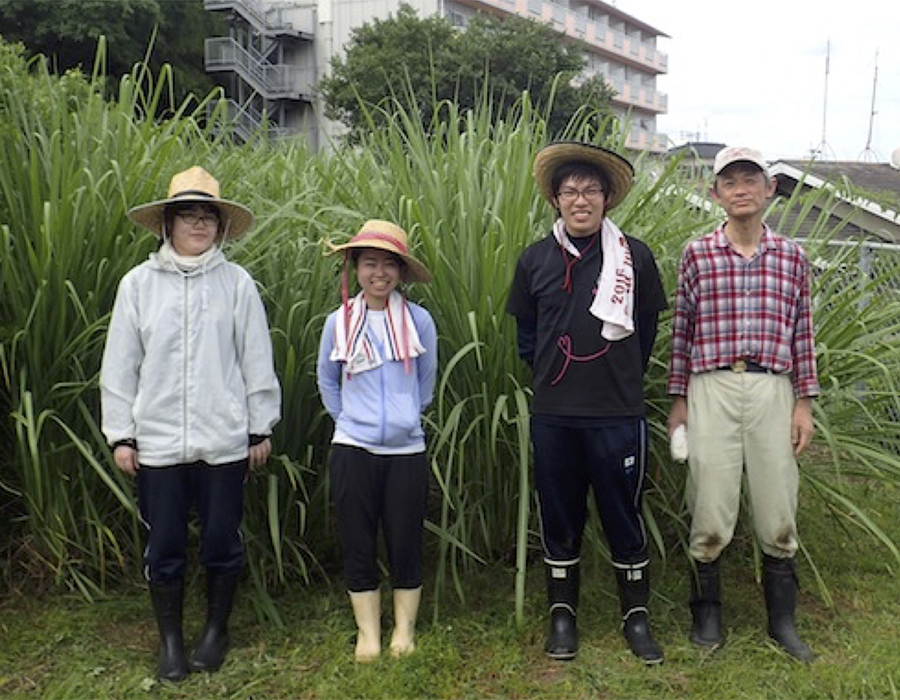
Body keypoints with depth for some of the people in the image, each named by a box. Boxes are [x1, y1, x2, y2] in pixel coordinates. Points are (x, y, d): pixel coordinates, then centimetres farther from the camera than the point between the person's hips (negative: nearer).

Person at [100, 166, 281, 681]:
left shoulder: (236, 283, -1)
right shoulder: (139, 283, 1)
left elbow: (257, 361, 3)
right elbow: (120, 364, 3)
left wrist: (262, 428, 5)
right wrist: (120, 435, 2)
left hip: (224, 440, 0)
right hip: (157, 441, 1)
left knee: (223, 541, 9)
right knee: (164, 546, 8)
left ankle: (217, 630, 31)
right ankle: (170, 641, 27)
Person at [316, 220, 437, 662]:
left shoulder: (419, 320, -3)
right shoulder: (339, 321, -1)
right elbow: (326, 381, 14)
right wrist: (349, 420, 10)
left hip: (407, 450, 0)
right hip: (353, 451, 1)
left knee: (405, 543, 7)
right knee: (357, 545, 7)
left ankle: (404, 630, 23)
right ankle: (368, 632, 21)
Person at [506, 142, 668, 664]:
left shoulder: (634, 255, -2)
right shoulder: (536, 259, 2)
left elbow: (647, 327, 9)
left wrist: (623, 378, 10)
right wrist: (552, 375, 11)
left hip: (618, 412, -2)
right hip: (554, 415, 2)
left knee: (624, 515, 7)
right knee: (559, 517, 11)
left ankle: (637, 616, 22)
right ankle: (563, 615, 25)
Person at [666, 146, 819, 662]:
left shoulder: (792, 257, 8)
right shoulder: (697, 255, 4)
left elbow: (803, 334, 10)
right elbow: (682, 331, 7)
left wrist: (805, 402, 5)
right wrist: (678, 400, 6)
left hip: (773, 391, 1)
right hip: (712, 389, -1)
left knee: (779, 513, 7)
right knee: (710, 513, 3)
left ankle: (783, 620, 23)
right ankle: (708, 614, 21)